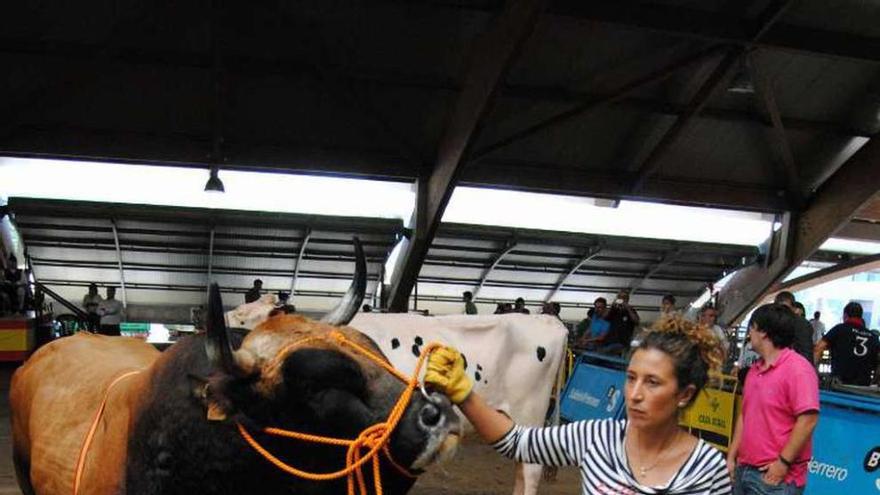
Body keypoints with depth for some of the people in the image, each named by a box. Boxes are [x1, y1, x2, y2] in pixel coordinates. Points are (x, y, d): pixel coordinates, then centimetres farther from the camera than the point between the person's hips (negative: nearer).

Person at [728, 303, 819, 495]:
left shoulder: (797, 368, -13)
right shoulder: (754, 370, 12)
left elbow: (808, 419, -19)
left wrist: (784, 463, -18)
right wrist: (731, 457, 12)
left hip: (776, 476, -7)